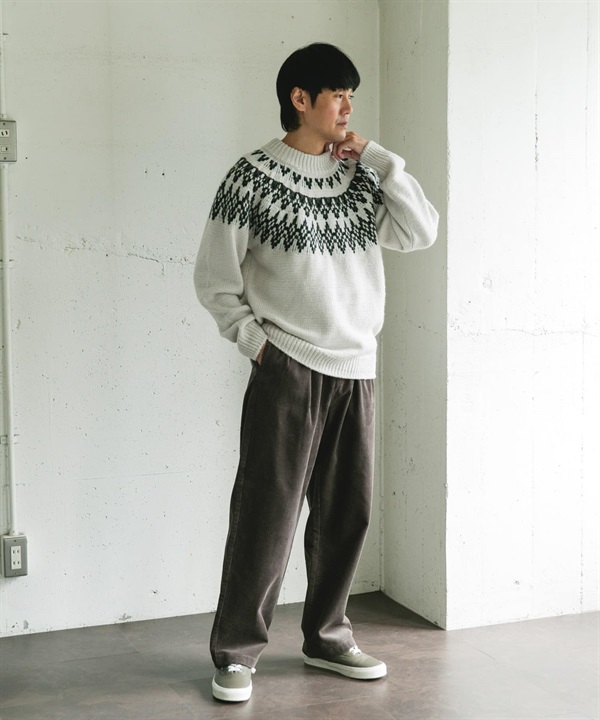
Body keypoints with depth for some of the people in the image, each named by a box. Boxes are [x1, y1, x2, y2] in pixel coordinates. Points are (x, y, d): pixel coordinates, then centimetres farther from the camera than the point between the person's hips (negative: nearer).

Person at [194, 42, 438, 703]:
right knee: (267, 513, -3)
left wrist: (377, 159, -2)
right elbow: (214, 279, -1)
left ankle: (326, 637, 27)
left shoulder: (358, 175, 10)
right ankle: (236, 652, 11)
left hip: (356, 371, 6)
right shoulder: (254, 176, -5)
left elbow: (421, 233, 1)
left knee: (345, 513, 12)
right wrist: (255, 340, -8)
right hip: (288, 371, -5)